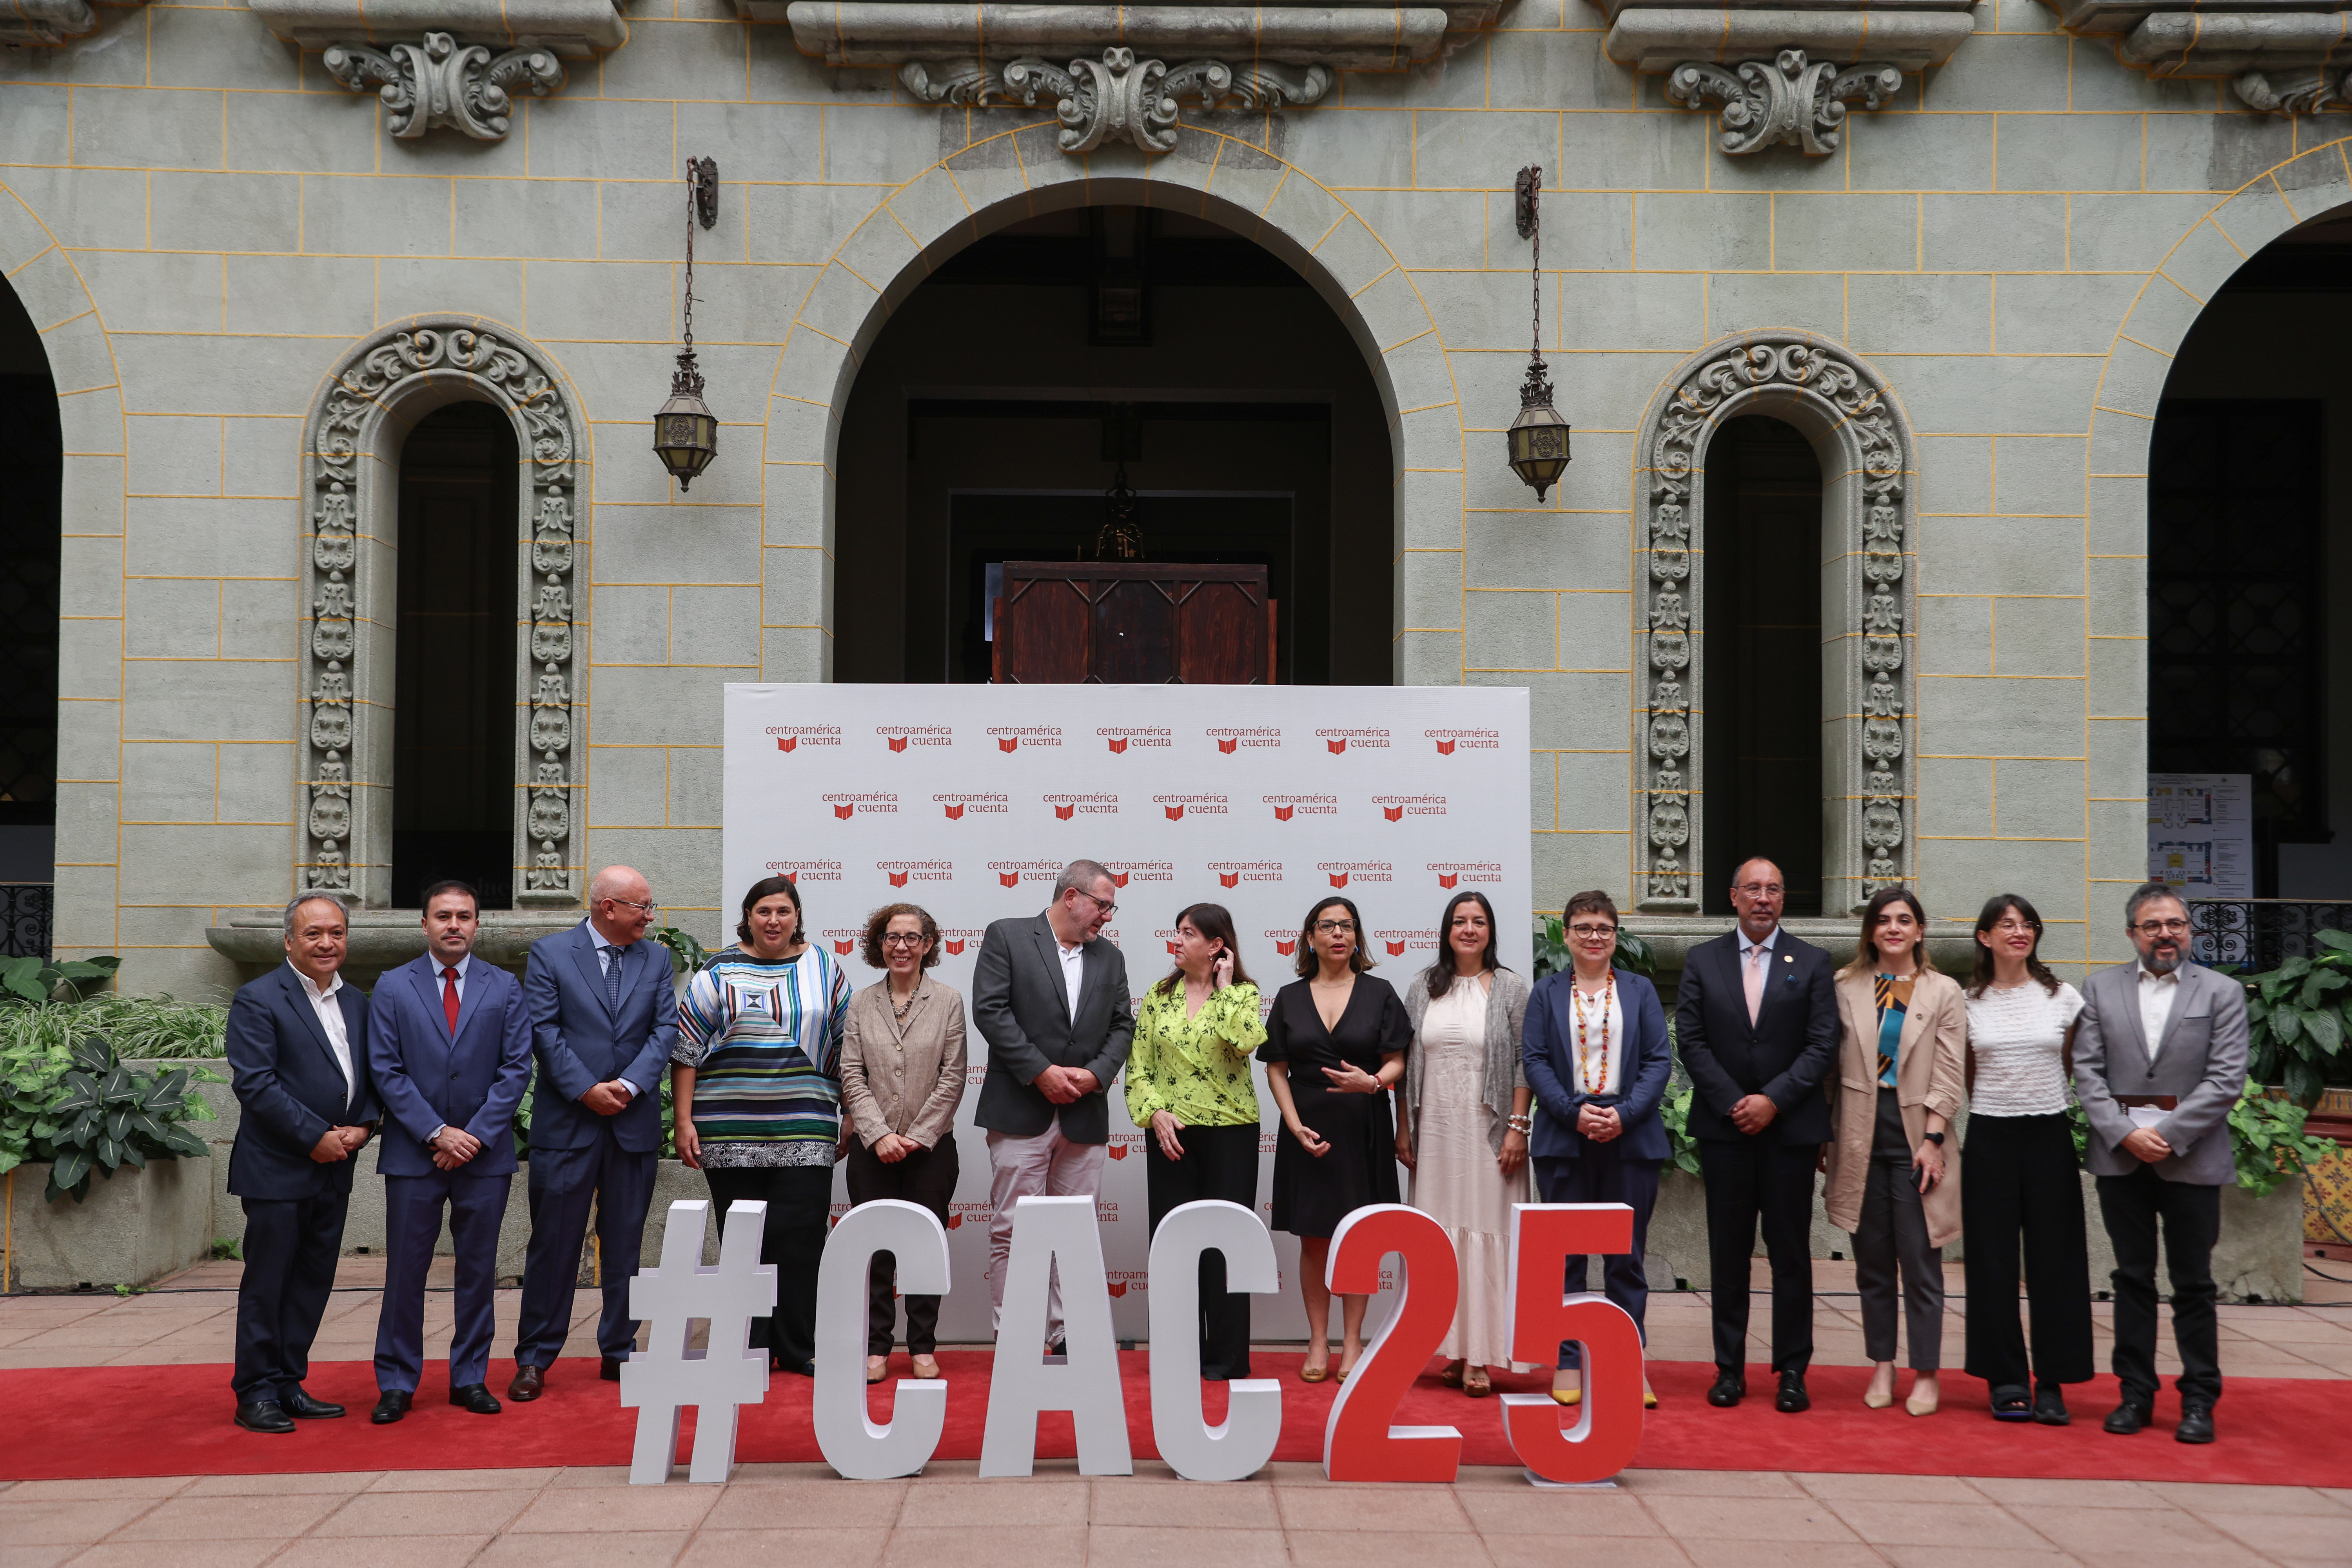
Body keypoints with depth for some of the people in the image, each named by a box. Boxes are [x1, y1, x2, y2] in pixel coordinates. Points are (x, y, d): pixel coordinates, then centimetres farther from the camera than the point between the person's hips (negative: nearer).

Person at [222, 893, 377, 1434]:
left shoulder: (356, 1003, 13)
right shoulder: (258, 1000, -8)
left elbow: (368, 1077, 16)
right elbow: (255, 1083, -15)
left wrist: (363, 1126, -4)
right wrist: (315, 1137, -17)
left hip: (335, 1167, 7)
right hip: (277, 1168, -7)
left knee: (313, 1284, 10)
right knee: (266, 1283, 0)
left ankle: (288, 1385, 20)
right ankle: (255, 1394, 8)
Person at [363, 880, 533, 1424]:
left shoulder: (505, 988, 6)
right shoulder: (393, 988, 3)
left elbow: (517, 1068, 0)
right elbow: (386, 1071, -2)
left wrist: (476, 1135, -9)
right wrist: (437, 1133, -11)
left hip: (485, 1154, 1)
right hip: (413, 1154, -1)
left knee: (479, 1270, 7)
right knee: (405, 1271, 2)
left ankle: (470, 1378, 16)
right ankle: (396, 1383, 12)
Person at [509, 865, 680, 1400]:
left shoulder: (657, 959, 10)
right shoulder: (549, 954, 0)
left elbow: (666, 1028, 2)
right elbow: (544, 1031, -7)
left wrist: (630, 1084, -11)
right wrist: (587, 1090, -13)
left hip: (635, 1123, 3)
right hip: (567, 1123, -3)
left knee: (626, 1243, 8)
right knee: (553, 1242, 0)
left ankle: (619, 1351, 19)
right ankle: (534, 1359, 9)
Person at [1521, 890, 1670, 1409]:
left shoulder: (1640, 991, 10)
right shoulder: (1547, 992, 8)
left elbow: (1659, 1060, 3)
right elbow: (1535, 1060, 1)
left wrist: (1624, 1115, -11)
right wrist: (1575, 1112, -12)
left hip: (1630, 1138, 0)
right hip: (1564, 1138, 0)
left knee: (1627, 1257, 3)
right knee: (1564, 1254, 3)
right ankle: (1568, 1363, 10)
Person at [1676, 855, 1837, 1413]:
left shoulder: (1812, 963, 5)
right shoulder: (1702, 962, 7)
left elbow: (1823, 1044, -2)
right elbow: (1690, 1040, 1)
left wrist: (1774, 1100, -12)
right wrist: (1733, 1103, -9)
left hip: (1791, 1128, -1)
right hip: (1724, 1127, 1)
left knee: (1791, 1253, 2)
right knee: (1728, 1253, 5)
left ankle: (1792, 1372, 9)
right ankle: (1730, 1369, 12)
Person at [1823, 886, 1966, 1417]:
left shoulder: (1944, 993, 5)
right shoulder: (1846, 988, 8)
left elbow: (1949, 1074, 1)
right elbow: (1830, 1065, 9)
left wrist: (1932, 1140, -8)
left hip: (1915, 1134, -2)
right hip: (1862, 1135, 2)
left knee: (1920, 1261, -3)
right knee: (1872, 1260, 6)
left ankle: (1927, 1374, 5)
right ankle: (1882, 1368, 14)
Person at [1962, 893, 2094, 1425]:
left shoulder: (2064, 998, 2)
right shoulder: (1969, 1003, 3)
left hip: (2049, 1135, 0)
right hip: (1989, 1137, 0)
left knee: (2054, 1257, 0)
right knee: (1994, 1258, 2)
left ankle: (2051, 1382, 7)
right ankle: (2006, 1380, 10)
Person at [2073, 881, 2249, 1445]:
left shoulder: (2222, 992, 2)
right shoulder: (2101, 988, 8)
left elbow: (2227, 1080, -6)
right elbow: (2087, 1071, 3)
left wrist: (2166, 1135, -13)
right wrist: (2126, 1133, -9)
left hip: (2191, 1159, -2)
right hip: (2120, 1156, 2)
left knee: (2193, 1284, 4)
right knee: (2133, 1278, 9)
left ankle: (2199, 1399, 14)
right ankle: (2135, 1393, 17)